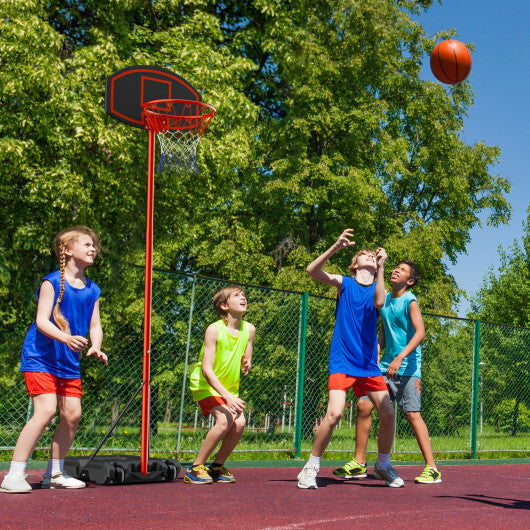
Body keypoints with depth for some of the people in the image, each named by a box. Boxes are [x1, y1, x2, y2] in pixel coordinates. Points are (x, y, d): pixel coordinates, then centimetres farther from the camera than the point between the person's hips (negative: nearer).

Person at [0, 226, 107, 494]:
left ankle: (54, 473, 19)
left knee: (72, 414, 2)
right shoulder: (52, 282, -10)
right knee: (46, 410, -20)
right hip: (40, 358, -7)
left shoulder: (92, 290, 9)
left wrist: (95, 347, -13)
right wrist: (67, 338, -35)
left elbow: (95, 325, 8)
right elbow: (41, 321, -18)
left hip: (69, 362, 7)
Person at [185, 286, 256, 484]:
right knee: (225, 420, -26)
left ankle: (217, 467, 7)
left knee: (239, 423, -15)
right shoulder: (214, 330, -21)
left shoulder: (249, 329, -3)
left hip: (229, 387, 6)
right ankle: (195, 468, -13)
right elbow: (207, 369, -26)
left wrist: (247, 365, -17)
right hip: (205, 385, -6)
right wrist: (227, 397, -35)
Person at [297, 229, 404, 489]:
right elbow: (312, 271, -13)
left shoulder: (377, 287, 9)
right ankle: (310, 469, -5)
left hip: (368, 364, 4)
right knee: (334, 412, -20)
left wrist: (381, 267, -23)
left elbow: (378, 302, -16)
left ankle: (383, 465, 24)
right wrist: (336, 246, -23)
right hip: (342, 361, -4)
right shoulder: (344, 283, 4)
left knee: (388, 413, 0)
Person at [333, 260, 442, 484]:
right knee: (363, 405, 0)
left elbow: (420, 332, -21)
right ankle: (359, 463, 9)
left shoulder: (410, 301, -9)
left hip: (408, 368, -7)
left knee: (412, 414, -13)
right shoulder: (385, 299, 13)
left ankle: (431, 468, -7)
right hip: (386, 365, 7)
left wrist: (400, 358, -30)